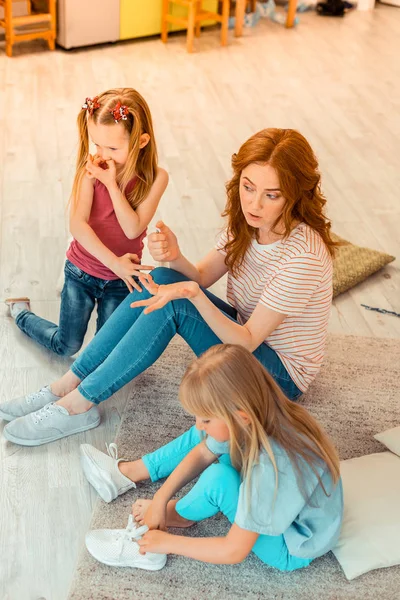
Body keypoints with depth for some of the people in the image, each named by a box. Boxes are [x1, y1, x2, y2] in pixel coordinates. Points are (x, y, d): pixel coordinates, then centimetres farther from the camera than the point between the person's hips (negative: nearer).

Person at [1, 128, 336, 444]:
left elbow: (246, 342, -27)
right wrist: (176, 258, -24)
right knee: (163, 279, -14)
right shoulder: (248, 222, -7)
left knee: (172, 305, -27)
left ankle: (79, 405, -17)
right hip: (244, 332, 7)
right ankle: (67, 385, -11)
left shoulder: (304, 257, -30)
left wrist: (193, 294, -42)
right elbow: (201, 277, -1)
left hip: (280, 374, -7)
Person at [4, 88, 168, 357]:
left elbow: (133, 229, -23)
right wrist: (114, 262, -30)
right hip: (81, 272, -1)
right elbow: (78, 224, -23)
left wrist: (111, 184, -28)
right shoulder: (92, 170, -16)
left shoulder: (155, 177, -15)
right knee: (66, 347, 11)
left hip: (122, 279, 1)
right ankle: (20, 311, 38)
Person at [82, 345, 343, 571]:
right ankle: (129, 473, 13)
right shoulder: (254, 420, -20)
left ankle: (177, 515, 0)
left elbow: (234, 551, -32)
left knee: (217, 479, -30)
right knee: (203, 438, 3)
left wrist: (168, 543, -21)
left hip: (289, 548, -8)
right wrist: (160, 498, -8)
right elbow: (201, 454, -2)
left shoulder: (271, 469, -41)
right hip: (273, 497, 8)